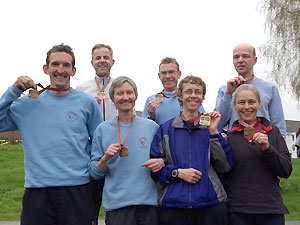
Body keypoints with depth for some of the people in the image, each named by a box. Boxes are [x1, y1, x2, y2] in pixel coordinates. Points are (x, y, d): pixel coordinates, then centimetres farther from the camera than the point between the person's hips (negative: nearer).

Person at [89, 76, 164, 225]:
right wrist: (105, 159, -12)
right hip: (117, 205, -1)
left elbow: (164, 156, 15)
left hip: (150, 202, 1)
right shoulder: (103, 129, 5)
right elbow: (94, 173, 6)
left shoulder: (151, 127, 7)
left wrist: (161, 162, -7)